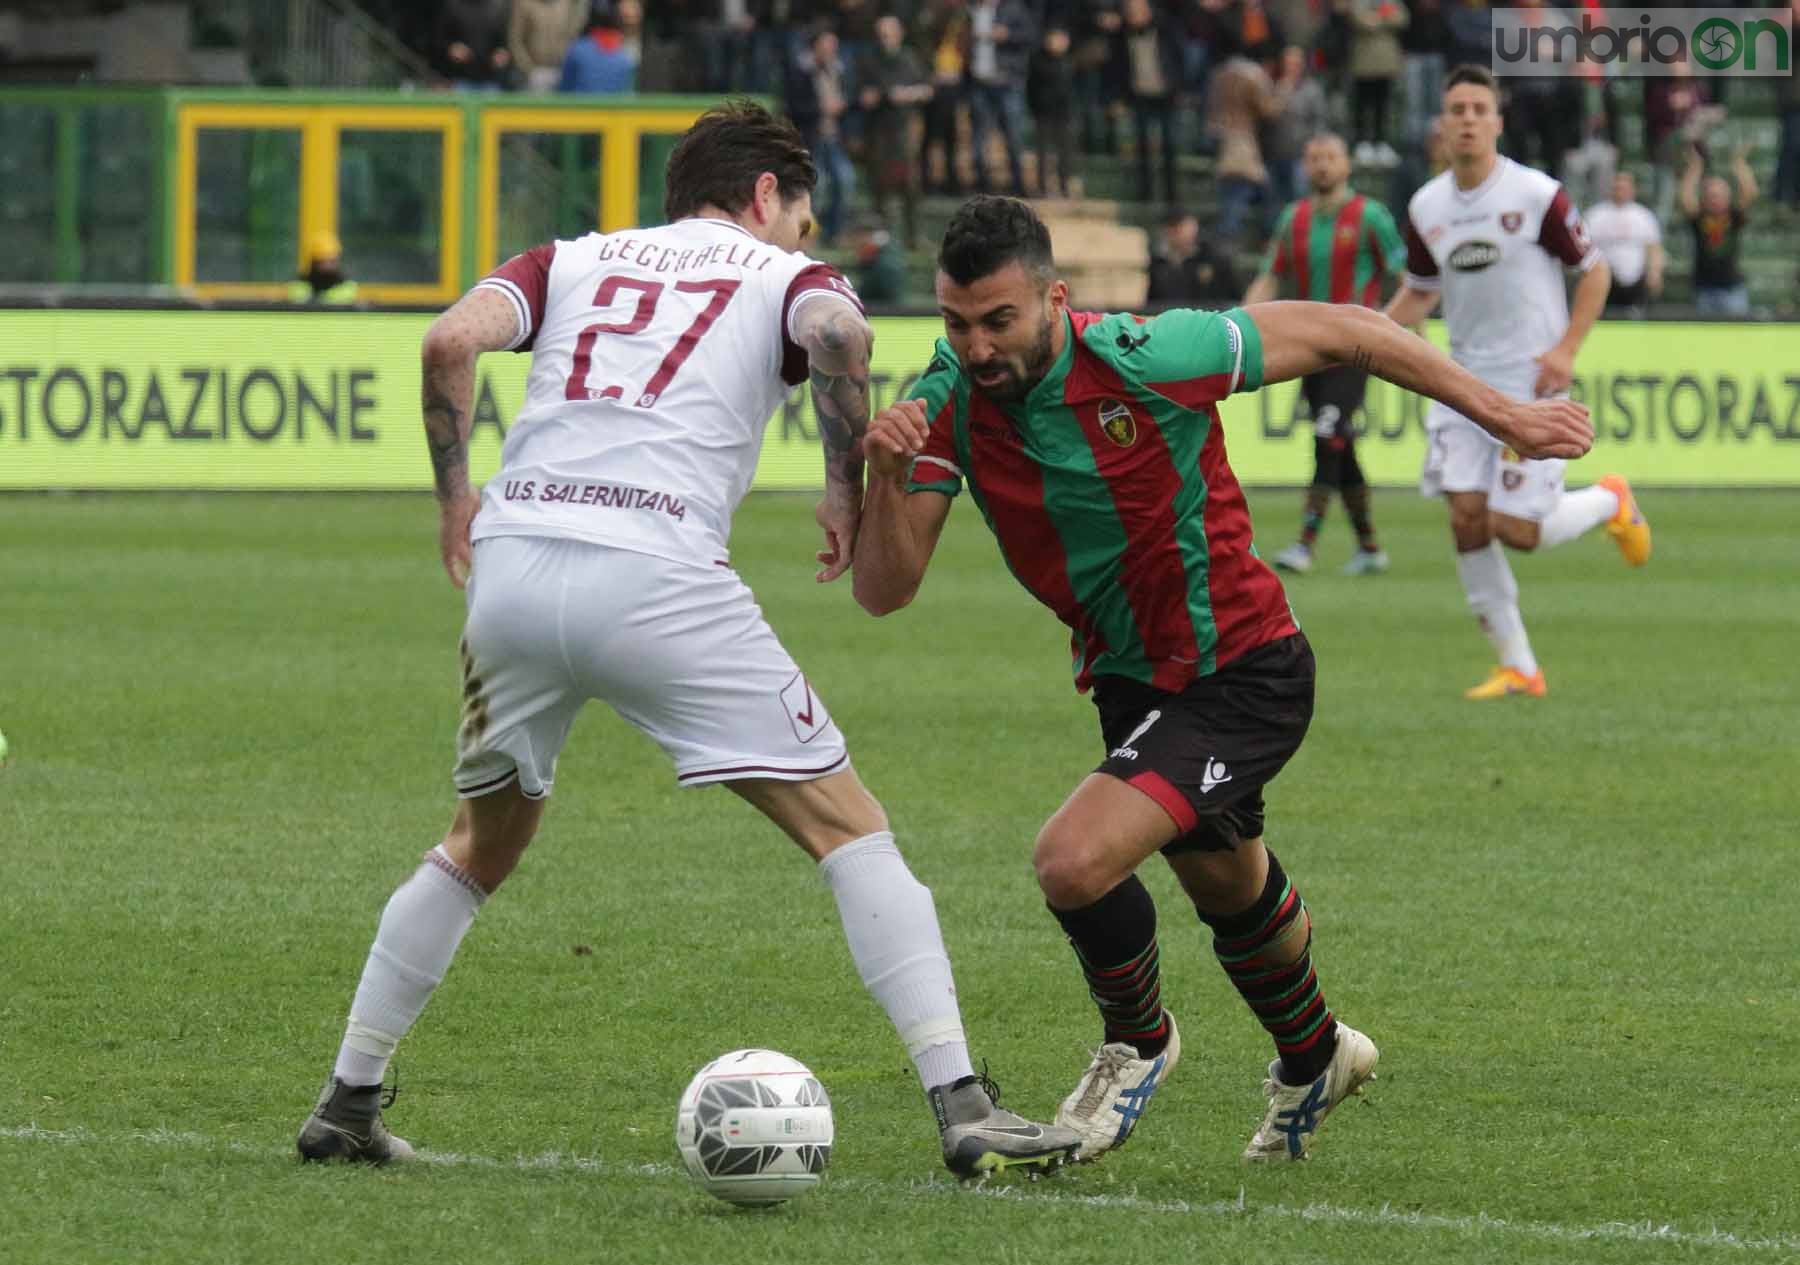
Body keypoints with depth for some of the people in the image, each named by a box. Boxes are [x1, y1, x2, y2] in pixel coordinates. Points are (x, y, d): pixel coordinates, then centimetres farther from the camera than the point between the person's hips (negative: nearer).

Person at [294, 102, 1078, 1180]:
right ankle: (963, 1109, -8)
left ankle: (347, 1103, 27)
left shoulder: (573, 261, 25)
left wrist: (455, 493, 16)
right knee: (848, 825, 3)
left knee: (482, 845, 27)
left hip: (510, 565, 4)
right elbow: (839, 334, -9)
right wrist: (848, 486, 3)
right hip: (657, 582, -4)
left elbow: (453, 339, 6)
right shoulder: (788, 278, 16)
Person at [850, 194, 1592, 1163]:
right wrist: (884, 473, -36)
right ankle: (1314, 1059, 57)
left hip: (1243, 675, -6)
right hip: (1128, 678, 6)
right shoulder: (948, 405, -14)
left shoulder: (1144, 358, -28)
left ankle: (1138, 1041, 6)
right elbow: (884, 591, -17)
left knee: (1074, 860, -24)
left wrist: (1506, 417, -12)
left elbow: (1339, 332, -16)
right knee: (1231, 894, 28)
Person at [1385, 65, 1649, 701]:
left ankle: (1609, 501, 21)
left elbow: (1595, 270, -2)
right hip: (1464, 381, 5)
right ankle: (1516, 667, 5)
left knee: (1516, 529, -12)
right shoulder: (1426, 208, 4)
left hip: (1530, 382, -5)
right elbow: (1419, 291, 18)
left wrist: (1566, 350, -12)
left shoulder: (1537, 195, -10)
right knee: (1466, 517, -6)